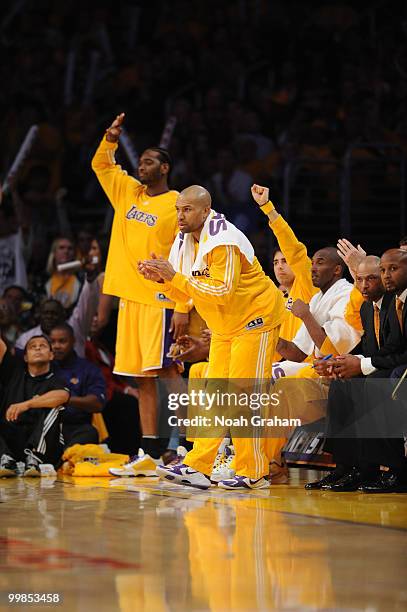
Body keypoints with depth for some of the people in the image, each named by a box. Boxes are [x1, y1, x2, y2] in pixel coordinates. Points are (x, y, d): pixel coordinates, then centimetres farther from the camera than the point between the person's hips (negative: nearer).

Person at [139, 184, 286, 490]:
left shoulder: (224, 242, -24)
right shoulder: (185, 241, 4)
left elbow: (222, 293, -30)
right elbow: (184, 293, 9)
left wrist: (175, 276, -32)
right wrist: (162, 279, -11)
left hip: (256, 319, -9)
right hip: (224, 327, 9)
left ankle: (253, 474, -4)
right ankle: (197, 468, 1)